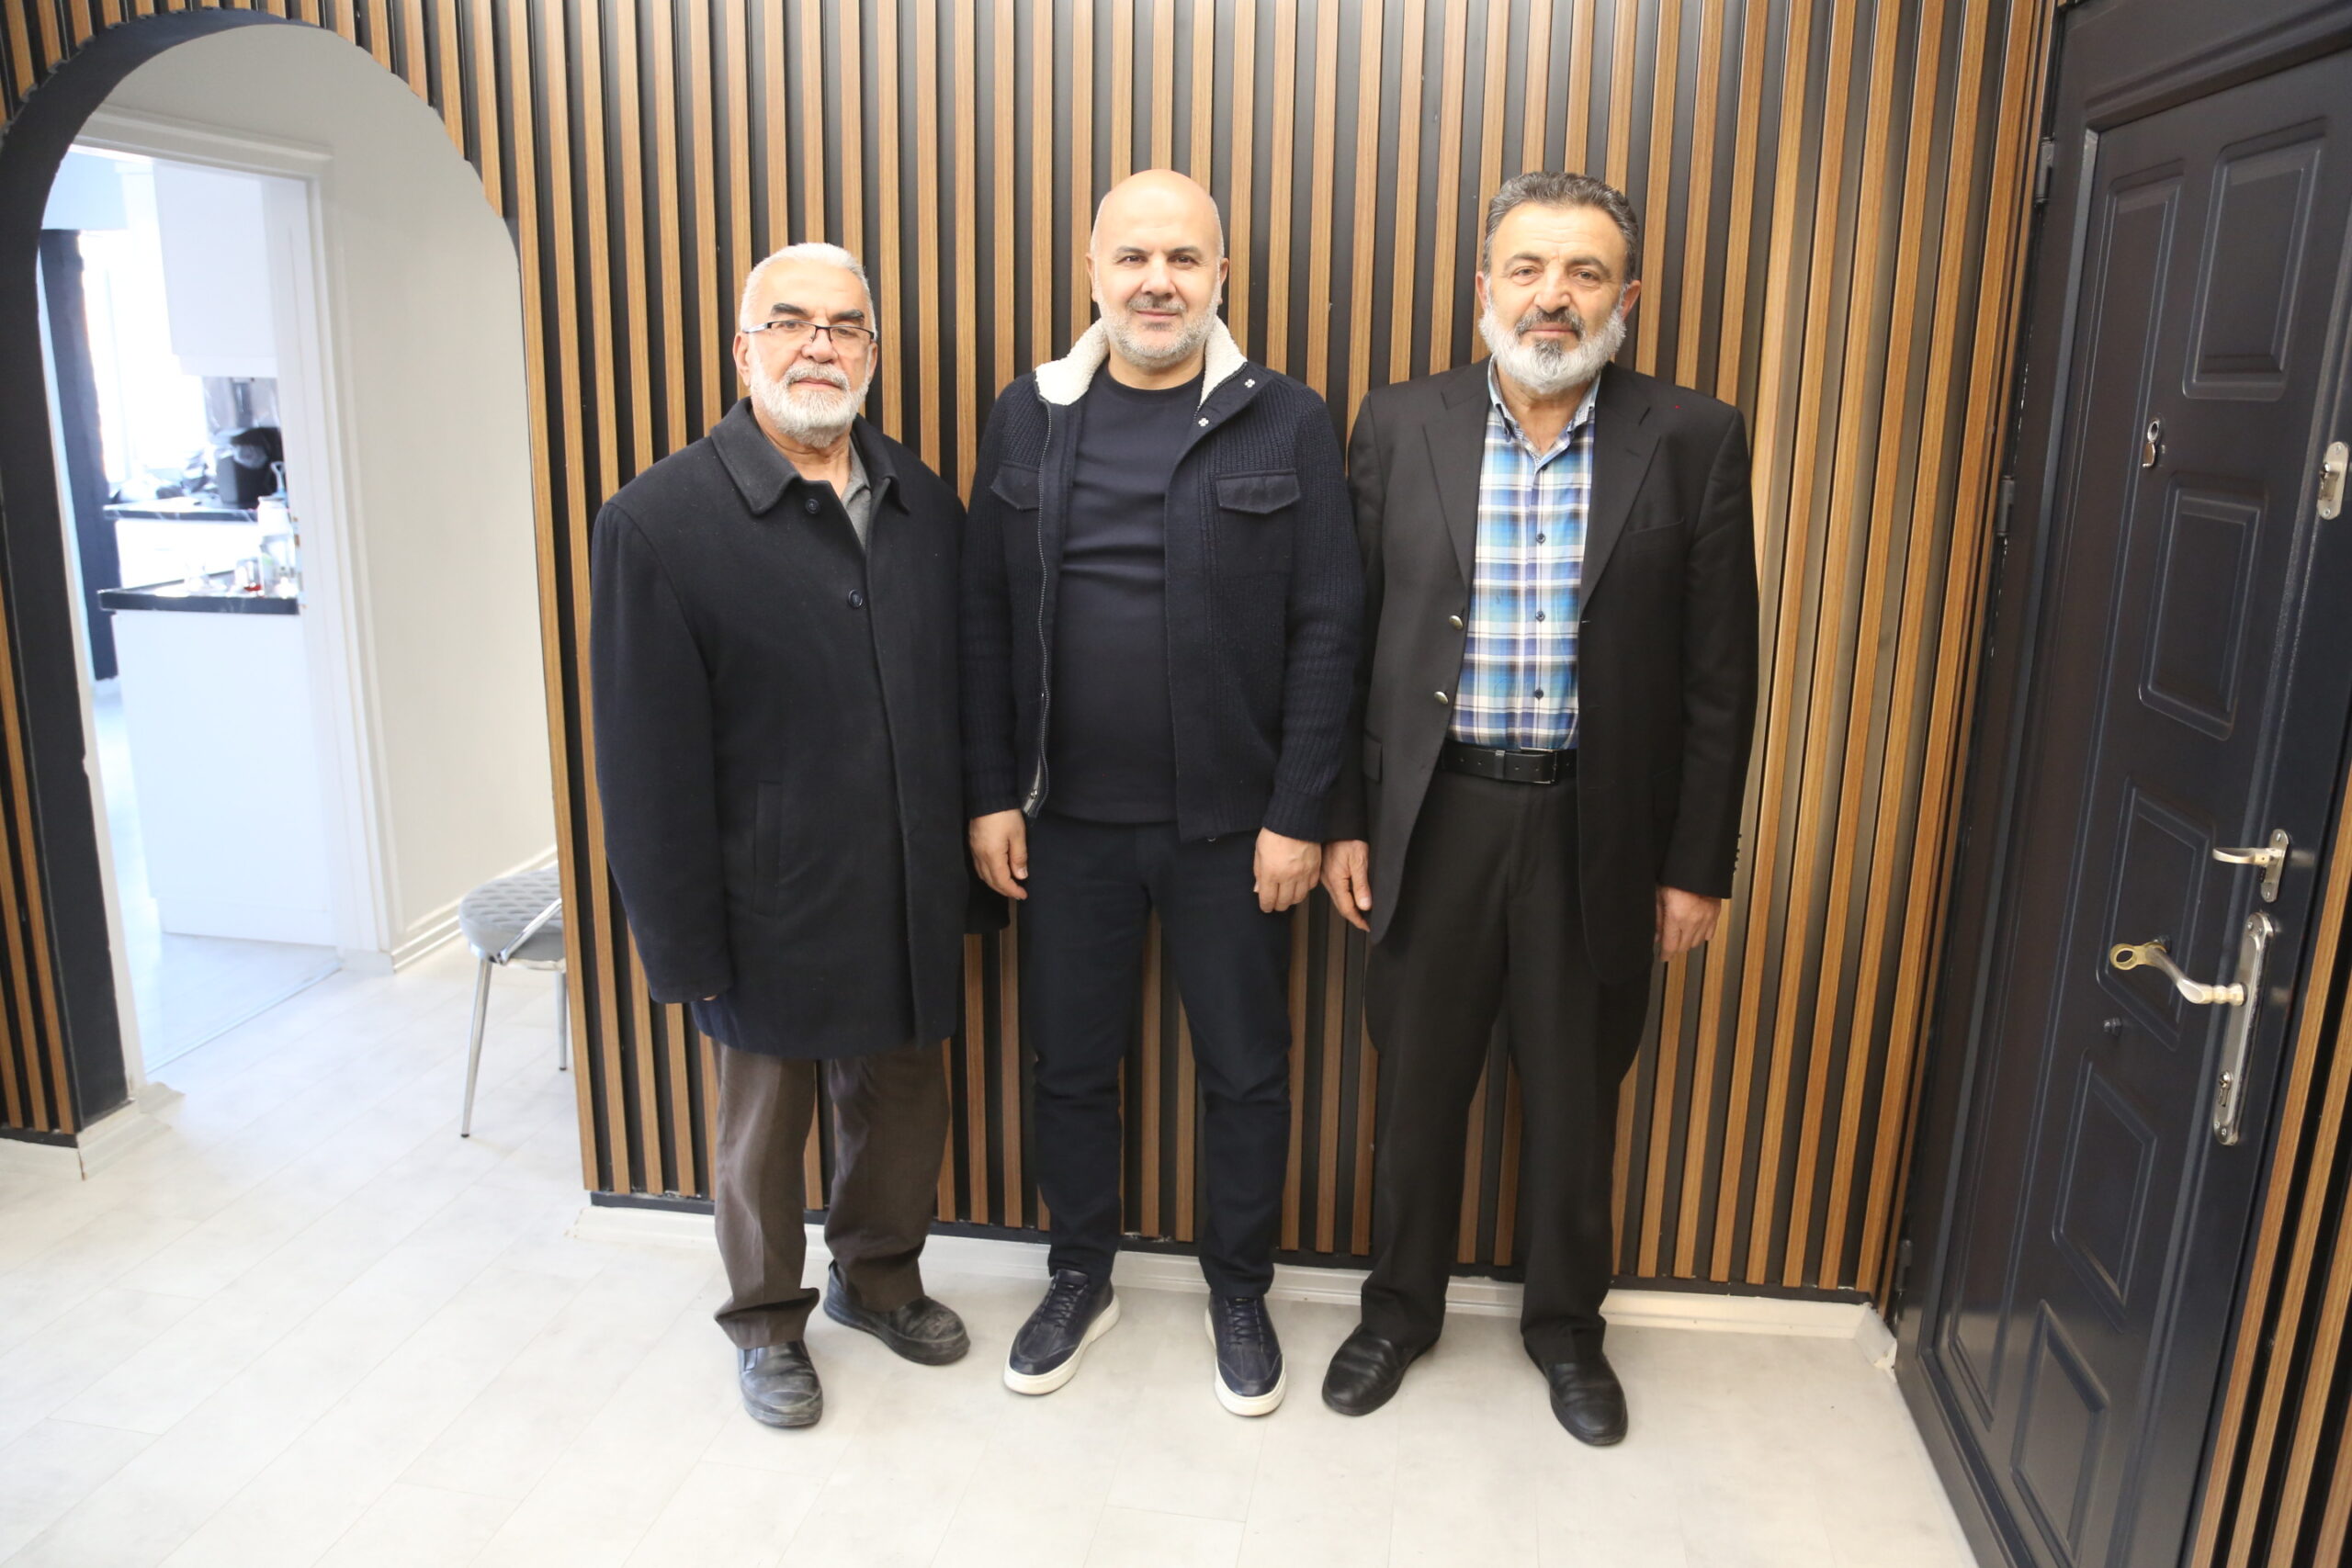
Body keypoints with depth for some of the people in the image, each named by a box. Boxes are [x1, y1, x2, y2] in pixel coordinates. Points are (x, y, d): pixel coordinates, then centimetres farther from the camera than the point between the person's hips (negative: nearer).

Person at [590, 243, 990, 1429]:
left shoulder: (926, 504, 2)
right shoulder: (661, 519, -12)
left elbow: (961, 696, 7)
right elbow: (647, 763, -12)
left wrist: (966, 859, 7)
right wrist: (683, 945, -11)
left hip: (910, 893, 4)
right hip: (774, 904, -4)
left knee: (901, 1098, 19)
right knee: (765, 1118, 16)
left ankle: (877, 1276, 45)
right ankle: (768, 1319, 40)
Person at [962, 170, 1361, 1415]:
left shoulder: (1286, 424, -5)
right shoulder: (1029, 416, 3)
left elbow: (1325, 634, -6)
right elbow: (985, 617, 4)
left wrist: (1297, 816, -9)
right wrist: (991, 796, 0)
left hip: (1231, 825, -2)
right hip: (1066, 820, 2)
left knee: (1246, 1072, 12)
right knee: (1071, 1062, 15)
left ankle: (1239, 1290, 36)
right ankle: (1081, 1278, 39)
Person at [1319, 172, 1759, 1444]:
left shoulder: (1692, 442, -4)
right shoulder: (1399, 428, -1)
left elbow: (1716, 677, -2)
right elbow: (1351, 643, 2)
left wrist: (1698, 862, -2)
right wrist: (1345, 822, 0)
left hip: (1598, 829, 0)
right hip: (1434, 815, 1)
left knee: (1575, 1100, 16)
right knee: (1417, 1087, 15)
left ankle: (1565, 1324, 41)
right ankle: (1400, 1308, 39)